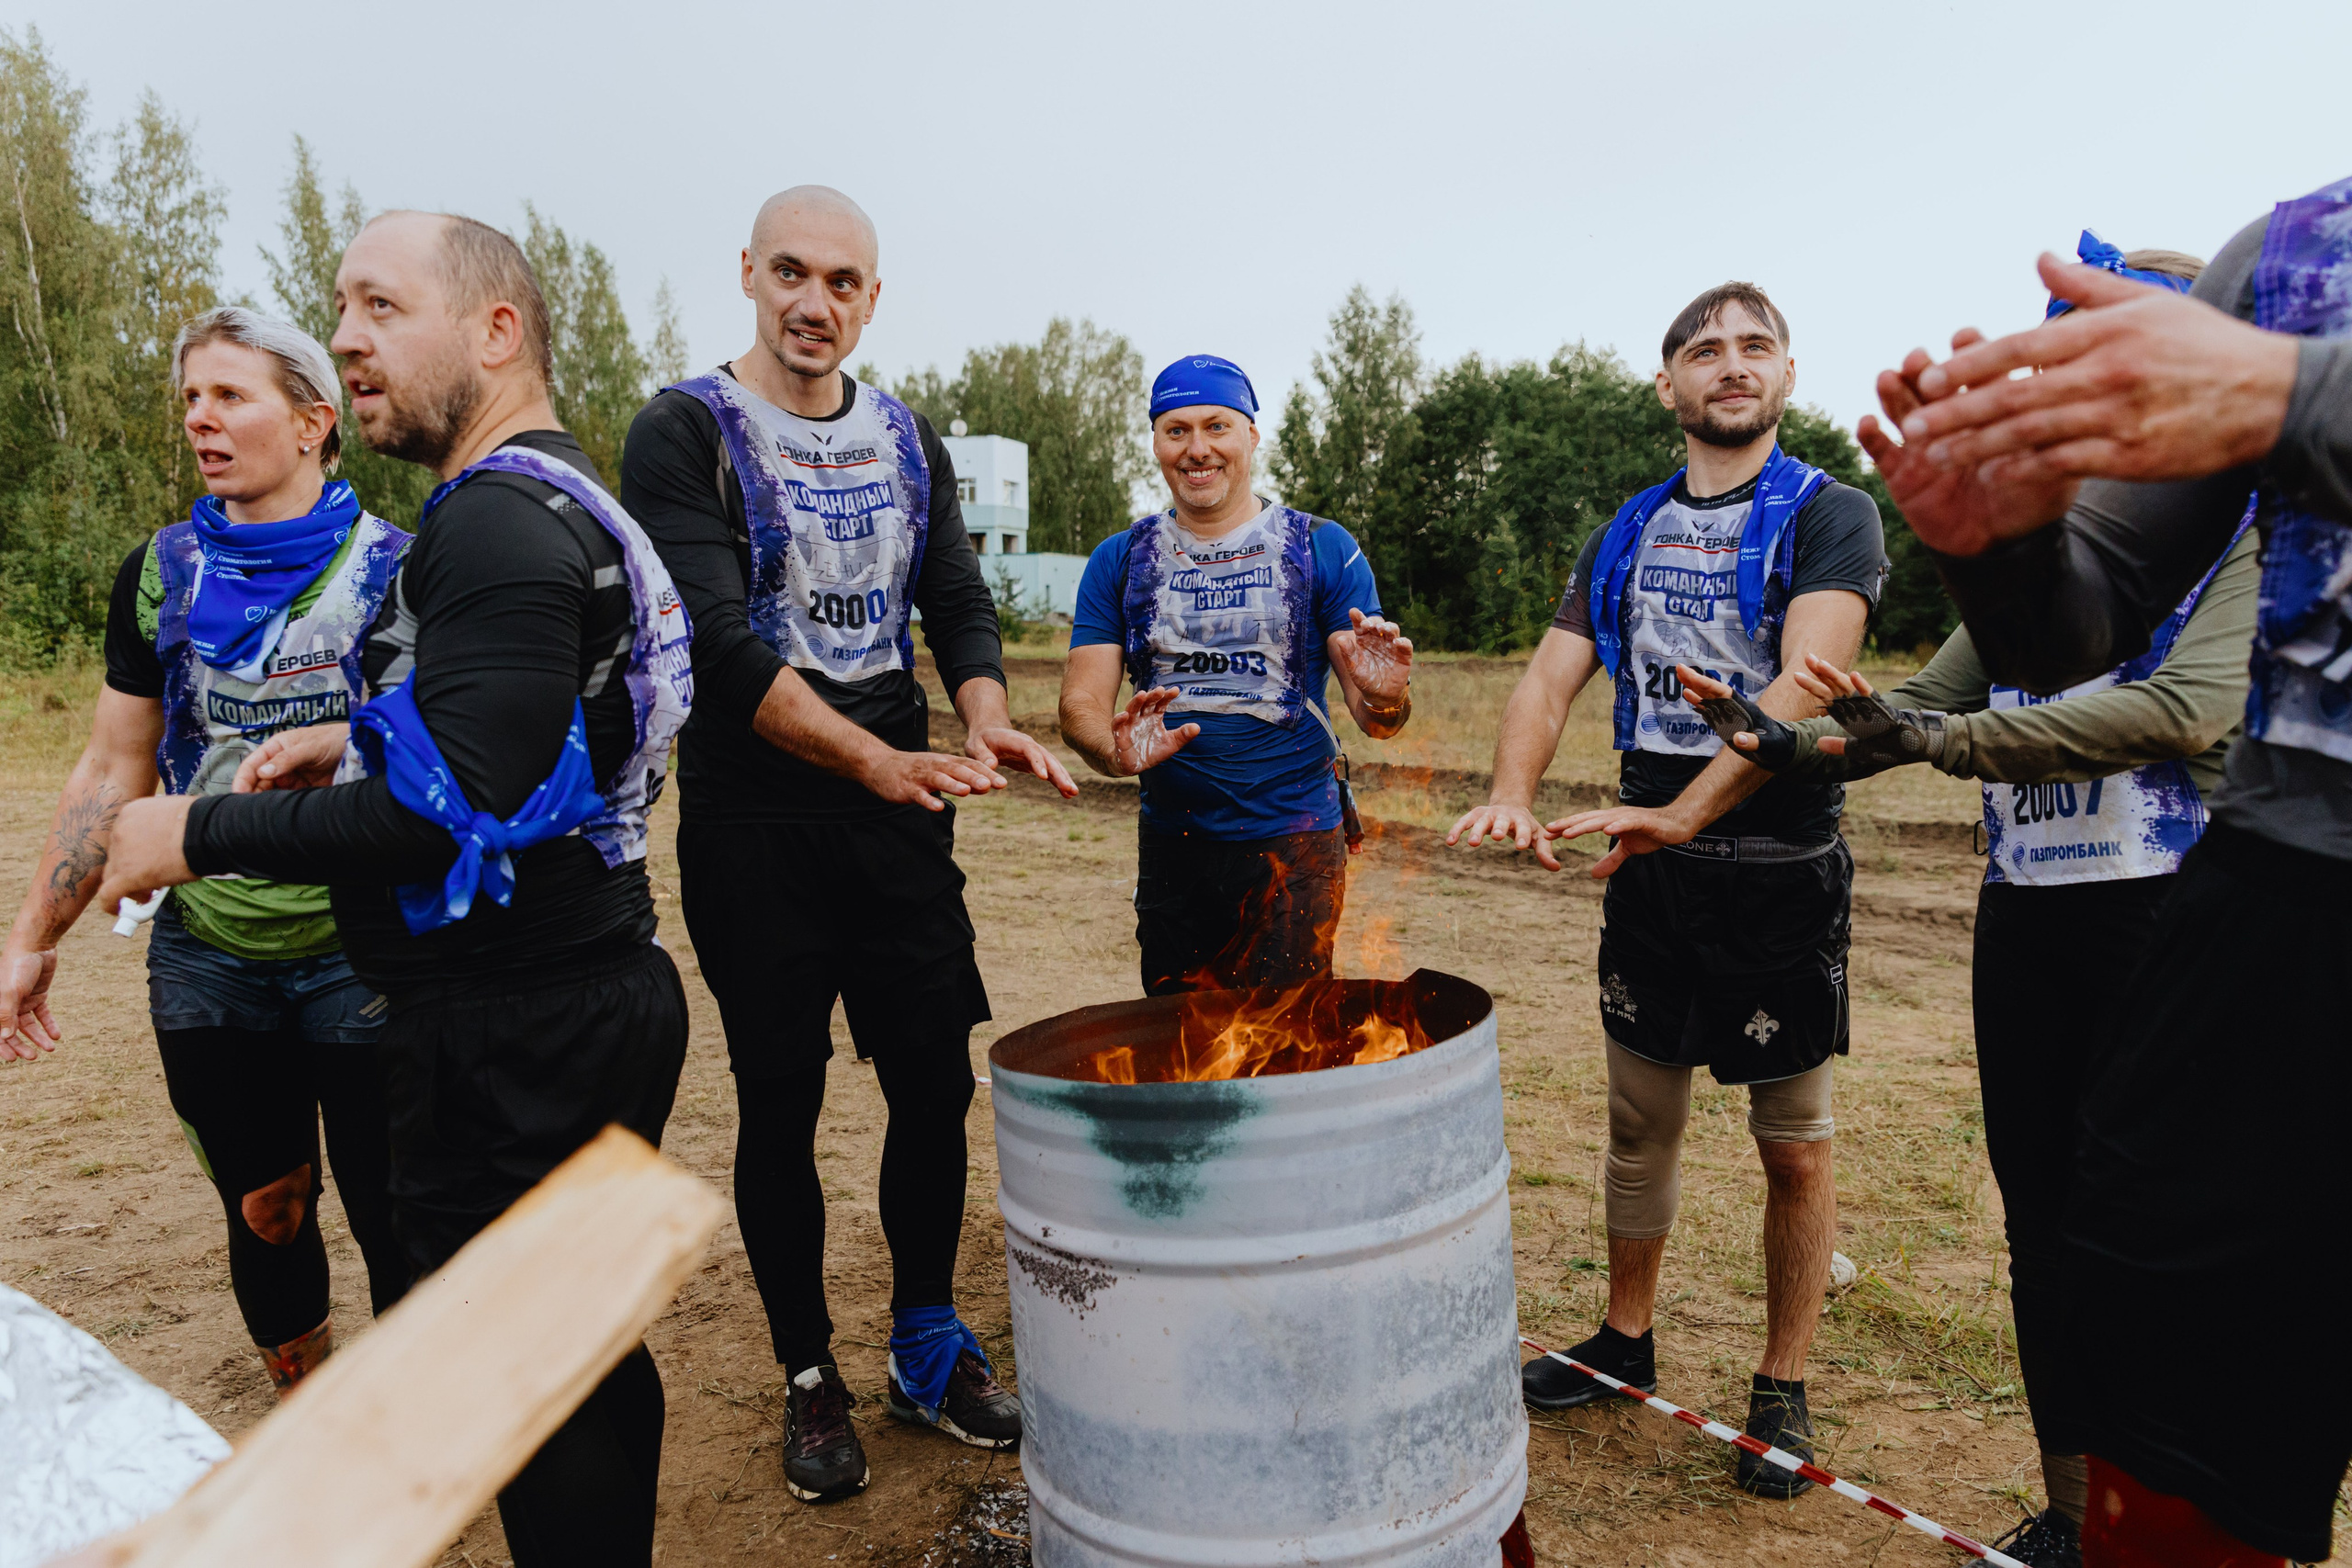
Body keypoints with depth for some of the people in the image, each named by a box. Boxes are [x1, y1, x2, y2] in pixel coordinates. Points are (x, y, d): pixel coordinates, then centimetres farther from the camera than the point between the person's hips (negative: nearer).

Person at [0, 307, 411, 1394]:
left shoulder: (394, 570, -7)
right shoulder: (160, 575, 5)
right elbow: (114, 775, 10)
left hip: (363, 961, -4)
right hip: (207, 960, 4)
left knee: (395, 1222, 5)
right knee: (261, 1213, 16)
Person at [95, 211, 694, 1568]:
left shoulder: (499, 520, -18)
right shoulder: (564, 501, 16)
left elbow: (455, 809, -25)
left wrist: (202, 831, -13)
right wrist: (361, 740, 17)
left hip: (515, 1037, -10)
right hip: (597, 992, 10)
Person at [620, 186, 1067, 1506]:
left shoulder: (909, 440, 11)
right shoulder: (687, 433, -5)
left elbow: (960, 603, 8)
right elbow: (718, 644, -16)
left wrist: (988, 721, -14)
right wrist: (878, 761, -27)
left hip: (902, 811, 4)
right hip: (754, 817, -4)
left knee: (936, 1081, 8)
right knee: (780, 1101, 6)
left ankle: (930, 1345, 28)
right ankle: (811, 1376, 25)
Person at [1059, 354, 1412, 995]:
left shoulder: (1323, 548, 2)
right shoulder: (1120, 560, 8)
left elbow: (1373, 721, 0)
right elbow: (1081, 705, 1)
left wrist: (1385, 698, -24)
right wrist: (1115, 750, -21)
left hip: (1294, 845, -2)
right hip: (1171, 846, 3)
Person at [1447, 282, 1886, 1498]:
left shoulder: (1831, 517, -5)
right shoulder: (1626, 536, 9)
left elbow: (1805, 685, -21)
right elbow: (1550, 679, 1)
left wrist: (1683, 813, -34)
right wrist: (1511, 794, -19)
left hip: (1783, 869, -4)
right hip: (1648, 866, 4)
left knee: (1795, 1148, 7)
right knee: (1640, 1124, 15)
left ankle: (1782, 1389, 24)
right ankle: (1626, 1344, 33)